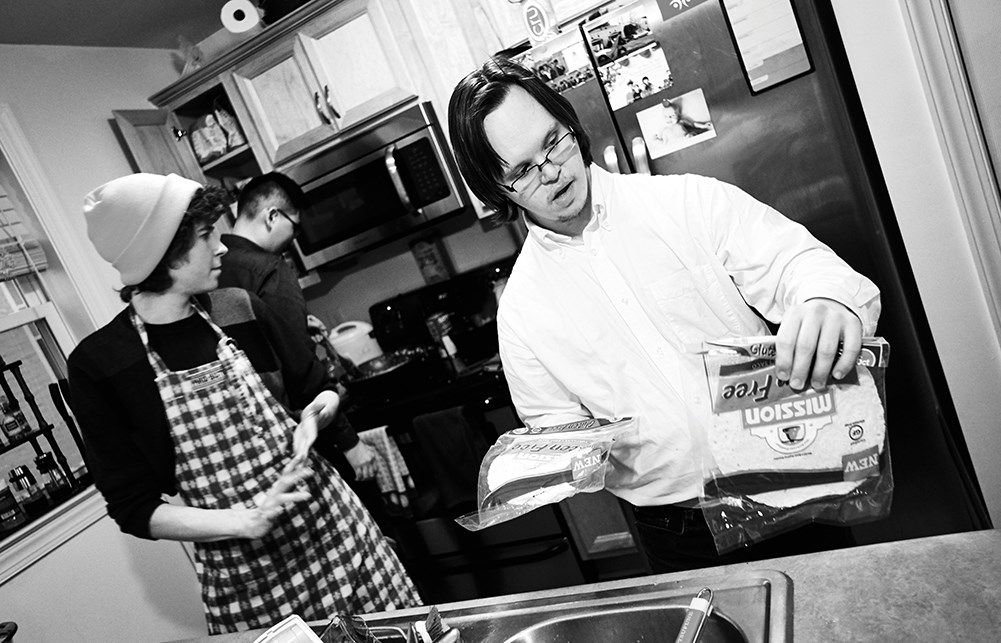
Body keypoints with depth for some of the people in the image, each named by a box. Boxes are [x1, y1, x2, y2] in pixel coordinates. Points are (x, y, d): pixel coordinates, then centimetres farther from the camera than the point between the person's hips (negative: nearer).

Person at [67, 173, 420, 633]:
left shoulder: (238, 309, -1)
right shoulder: (97, 365, -10)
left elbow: (319, 390, 11)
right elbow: (134, 508, -6)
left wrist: (315, 415, -11)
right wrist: (247, 521, -18)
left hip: (333, 525, 3)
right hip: (240, 575, -3)